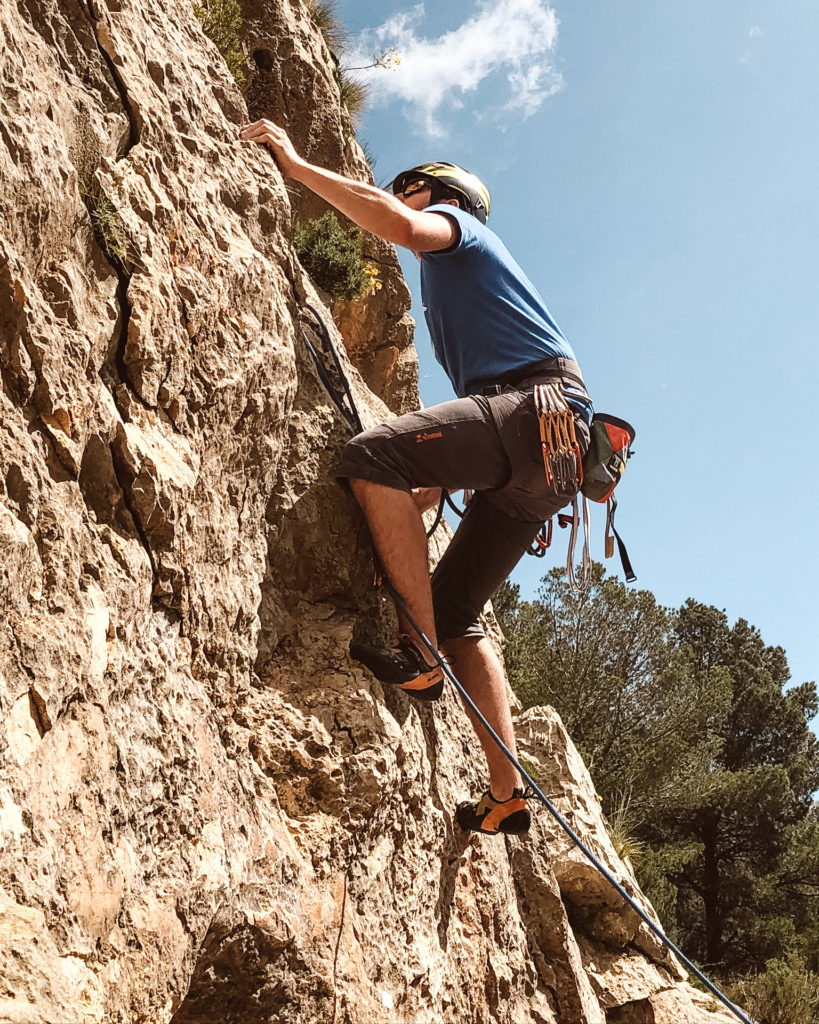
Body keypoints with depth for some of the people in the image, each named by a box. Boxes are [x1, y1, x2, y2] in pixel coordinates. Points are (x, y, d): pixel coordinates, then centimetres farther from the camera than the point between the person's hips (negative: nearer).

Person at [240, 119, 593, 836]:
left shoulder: (457, 225, 13)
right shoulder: (455, 280, 37)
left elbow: (399, 226, -13)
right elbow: (476, 406, 33)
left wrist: (296, 165, -6)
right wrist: (434, 484, 25)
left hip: (542, 406, -9)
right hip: (535, 455, 9)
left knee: (372, 456, -25)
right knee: (455, 608, 7)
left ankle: (422, 653, -25)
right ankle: (508, 794, 6)